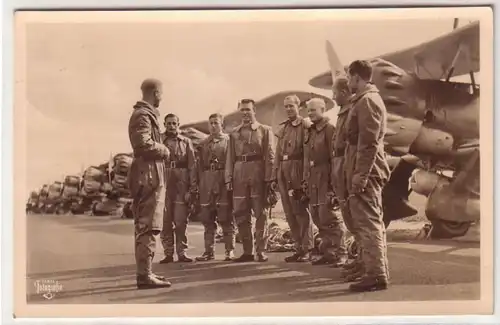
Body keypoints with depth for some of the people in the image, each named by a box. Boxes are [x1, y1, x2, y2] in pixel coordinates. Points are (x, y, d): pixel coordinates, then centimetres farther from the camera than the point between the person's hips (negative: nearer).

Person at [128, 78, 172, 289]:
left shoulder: (146, 114, 20)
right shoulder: (143, 115, -12)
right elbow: (144, 145, -24)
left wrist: (160, 149, 11)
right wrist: (165, 151, -9)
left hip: (149, 176, 11)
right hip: (149, 175, -11)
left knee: (143, 226, 14)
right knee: (148, 226, -11)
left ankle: (144, 272, 21)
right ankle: (145, 275, -11)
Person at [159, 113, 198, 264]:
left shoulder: (186, 142, 8)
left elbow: (192, 166, 3)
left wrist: (192, 189, -6)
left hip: (182, 186, -1)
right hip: (163, 185, 1)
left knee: (181, 220, 1)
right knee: (165, 220, 3)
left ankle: (182, 252, 8)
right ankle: (168, 253, 9)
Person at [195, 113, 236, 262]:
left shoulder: (228, 140, 4)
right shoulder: (203, 144, 17)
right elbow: (201, 166, 16)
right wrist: (199, 184, 7)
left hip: (224, 181, -4)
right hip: (207, 181, 4)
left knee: (226, 218, -3)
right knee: (207, 218, 5)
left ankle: (230, 251, 3)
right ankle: (209, 251, 11)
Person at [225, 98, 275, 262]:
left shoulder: (265, 130, 6)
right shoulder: (234, 133, 15)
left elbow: (270, 156, -1)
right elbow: (230, 157, 11)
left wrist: (268, 178, -10)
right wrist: (228, 178, 1)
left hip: (258, 174, -3)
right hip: (239, 176, 3)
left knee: (260, 213, -1)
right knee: (241, 215, 4)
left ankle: (261, 251, 4)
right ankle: (247, 251, 12)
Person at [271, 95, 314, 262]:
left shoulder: (305, 125, -2)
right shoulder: (282, 128, 17)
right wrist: (274, 176, 11)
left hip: (297, 171, -7)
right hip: (283, 172, 7)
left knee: (301, 211, -6)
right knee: (290, 213, 8)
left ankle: (307, 249, 1)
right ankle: (299, 248, 16)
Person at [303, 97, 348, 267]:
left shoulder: (330, 129, -8)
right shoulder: (311, 131, 18)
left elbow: (335, 156, -14)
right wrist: (305, 180, 15)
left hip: (326, 178, -8)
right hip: (313, 179, 8)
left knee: (329, 217, -8)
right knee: (317, 218, 9)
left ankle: (340, 253, 0)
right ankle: (327, 252, 17)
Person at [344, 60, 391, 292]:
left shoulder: (367, 101, -11)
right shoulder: (369, 99, 21)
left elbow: (368, 142, -19)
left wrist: (360, 174, -21)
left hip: (365, 172, -10)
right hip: (368, 172, 10)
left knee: (369, 223, -10)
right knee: (373, 223, 13)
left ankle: (375, 275, -8)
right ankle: (379, 271, 20)